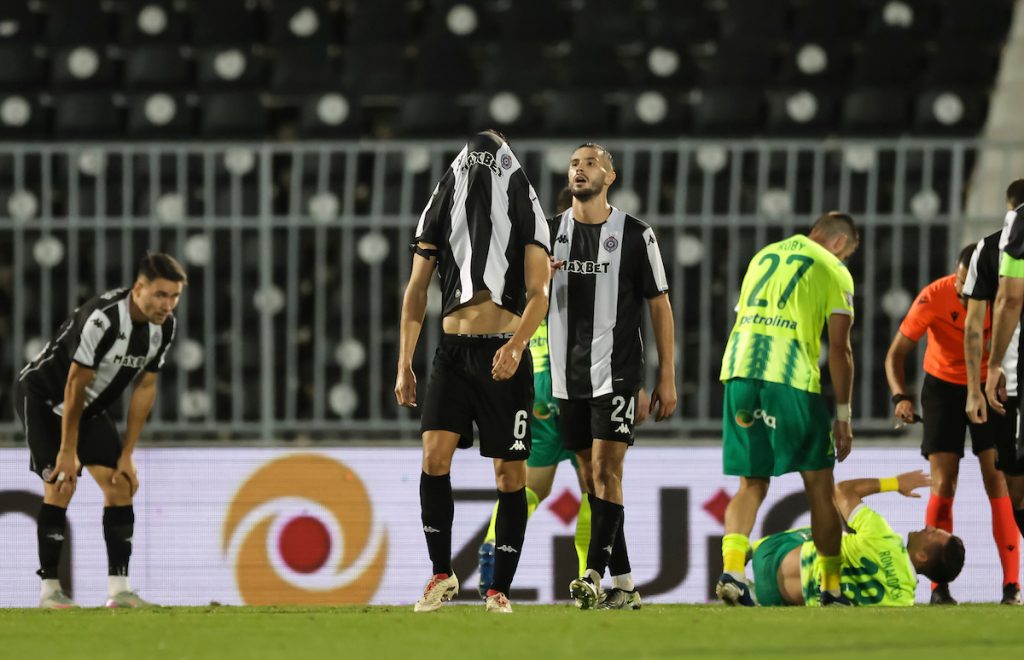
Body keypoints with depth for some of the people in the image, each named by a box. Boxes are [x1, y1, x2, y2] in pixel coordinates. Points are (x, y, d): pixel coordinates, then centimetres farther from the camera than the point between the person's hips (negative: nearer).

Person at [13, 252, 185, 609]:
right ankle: (49, 588, -13)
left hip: (90, 406, 7)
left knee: (121, 484, -3)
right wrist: (68, 452, -21)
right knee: (62, 483, -19)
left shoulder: (165, 326, -11)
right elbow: (75, 386, -27)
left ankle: (119, 588, -3)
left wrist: (127, 455, -2)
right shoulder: (103, 318, -34)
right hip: (44, 396, -7)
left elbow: (144, 388, -2)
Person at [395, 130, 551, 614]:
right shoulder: (441, 210, 9)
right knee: (434, 456, -13)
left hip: (504, 354, -2)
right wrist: (404, 364, 4)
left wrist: (516, 347, -23)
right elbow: (416, 291, 11)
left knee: (510, 473, -1)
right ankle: (441, 575, -4)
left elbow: (538, 294, -5)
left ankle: (500, 588, 5)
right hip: (453, 352, 2)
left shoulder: (525, 213, 2)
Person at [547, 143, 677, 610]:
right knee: (592, 480, 5)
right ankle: (624, 585, 11)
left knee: (605, 472, -13)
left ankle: (594, 577, -18)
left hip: (617, 374, -4)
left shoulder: (635, 235, 0)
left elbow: (659, 306, 2)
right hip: (569, 376, 4)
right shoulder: (549, 233, 9)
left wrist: (666, 378, -2)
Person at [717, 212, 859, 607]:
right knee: (819, 485, 7)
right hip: (792, 379, -5)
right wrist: (843, 416, 3)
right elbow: (839, 348, 0)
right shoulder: (833, 271, 6)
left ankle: (731, 568, -12)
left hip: (739, 368, 5)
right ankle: (832, 586, 10)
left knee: (752, 484, 10)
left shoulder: (764, 257, 24)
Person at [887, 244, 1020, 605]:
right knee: (943, 486, -7)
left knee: (999, 481, -10)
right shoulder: (934, 297, -22)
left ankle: (1011, 584, -9)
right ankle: (939, 586, -2)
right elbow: (896, 354, -15)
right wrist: (901, 397, -31)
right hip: (944, 386, 0)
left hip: (990, 387, 0)